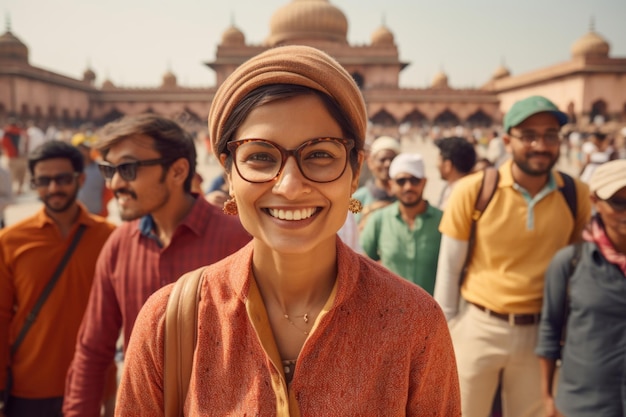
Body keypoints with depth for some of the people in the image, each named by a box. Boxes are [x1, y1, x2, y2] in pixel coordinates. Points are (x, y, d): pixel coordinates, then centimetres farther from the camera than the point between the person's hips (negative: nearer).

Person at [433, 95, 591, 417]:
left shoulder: (576, 195, -5)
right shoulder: (473, 190, -12)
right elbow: (449, 266, -5)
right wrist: (447, 325, -2)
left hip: (540, 331, 2)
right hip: (480, 327, -2)